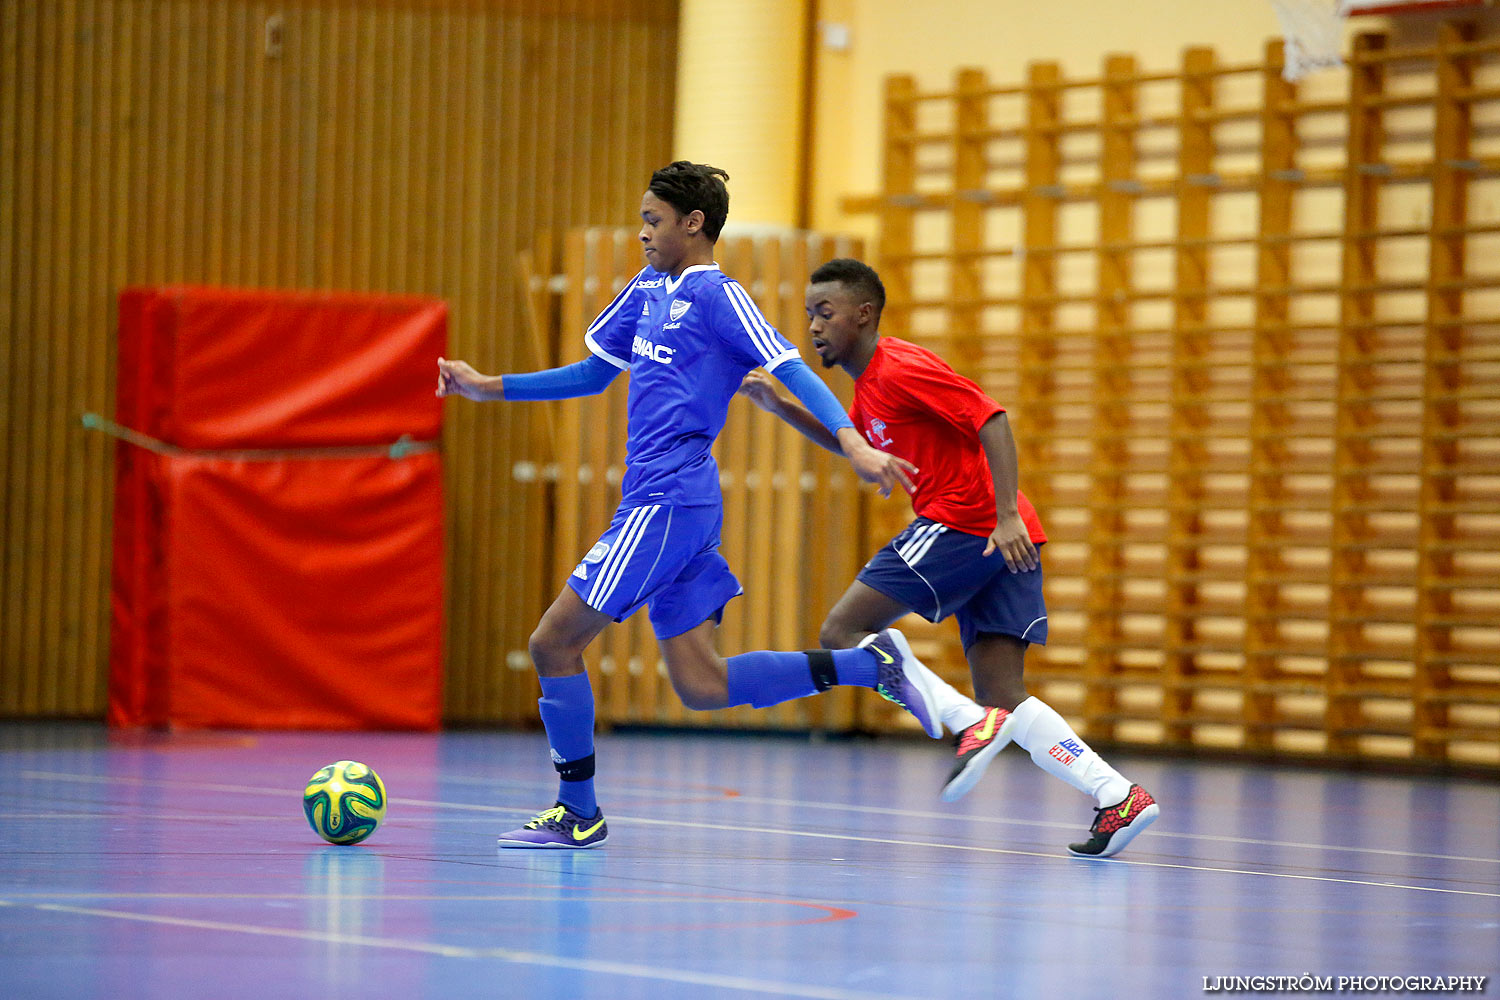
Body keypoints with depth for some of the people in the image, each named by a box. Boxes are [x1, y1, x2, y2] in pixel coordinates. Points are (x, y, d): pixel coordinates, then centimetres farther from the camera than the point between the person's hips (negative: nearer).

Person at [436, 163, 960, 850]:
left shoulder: (715, 294, -7)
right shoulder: (649, 290, 19)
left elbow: (791, 369, -15)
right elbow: (592, 374, 30)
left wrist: (852, 442, -28)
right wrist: (490, 387, 23)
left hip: (669, 503, -9)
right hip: (655, 503, 9)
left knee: (554, 642, -5)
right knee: (700, 685, 6)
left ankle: (578, 812, 5)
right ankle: (869, 664, 7)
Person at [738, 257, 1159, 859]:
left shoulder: (900, 368, -9)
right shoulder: (869, 383, 21)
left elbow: (992, 421, -17)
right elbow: (853, 443, 41)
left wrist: (1007, 515, -26)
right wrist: (780, 407, 29)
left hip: (959, 521, -10)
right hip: (992, 540, 10)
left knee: (842, 633, -8)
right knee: (1002, 698, 4)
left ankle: (971, 722, -17)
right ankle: (1119, 798, -6)